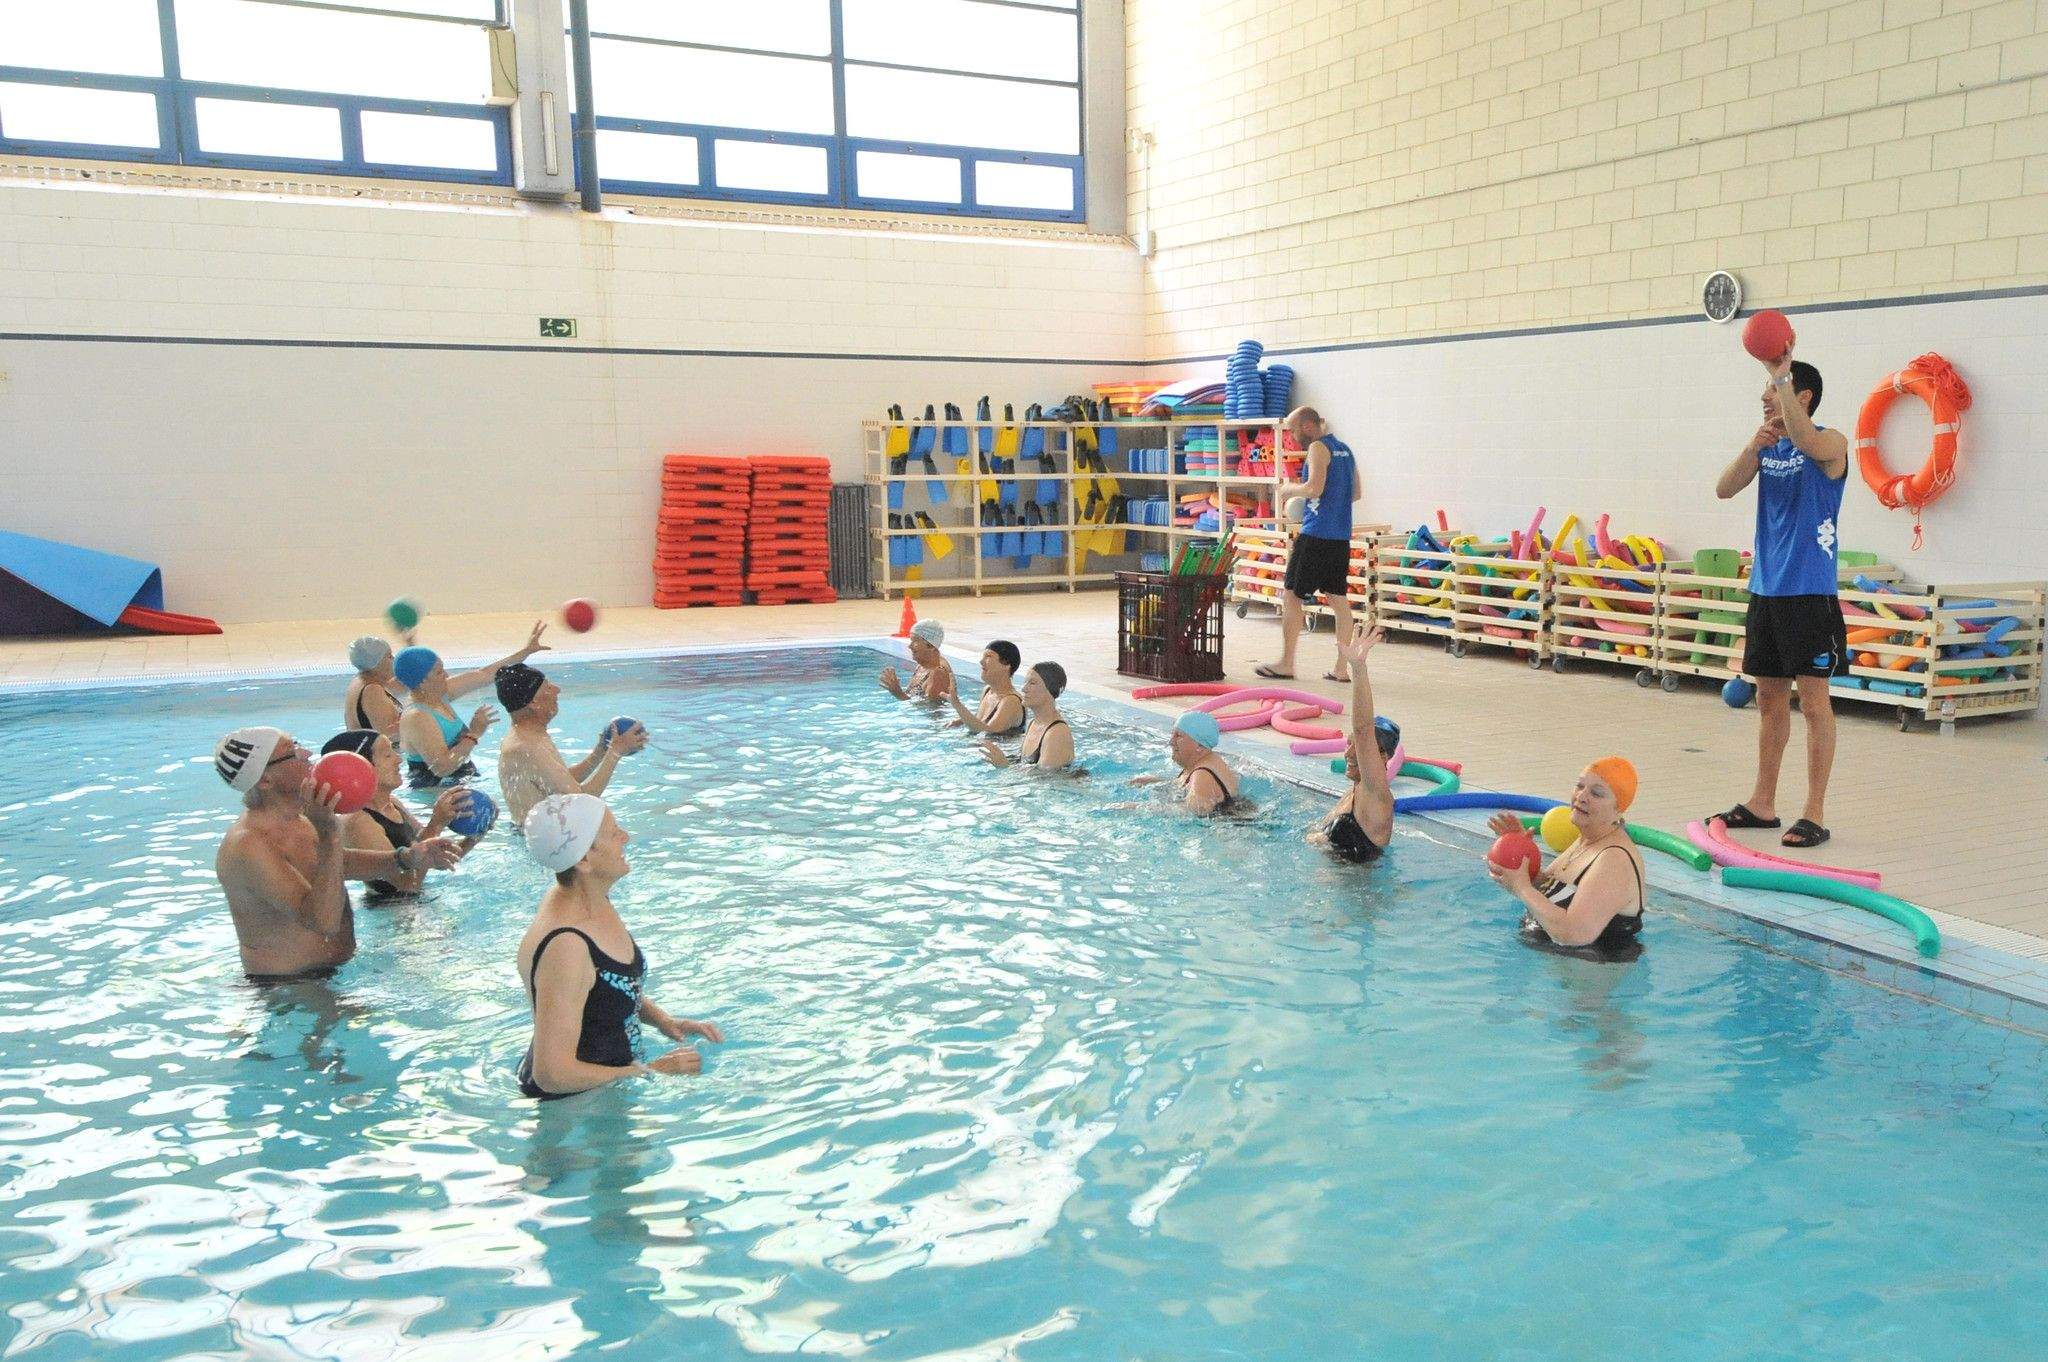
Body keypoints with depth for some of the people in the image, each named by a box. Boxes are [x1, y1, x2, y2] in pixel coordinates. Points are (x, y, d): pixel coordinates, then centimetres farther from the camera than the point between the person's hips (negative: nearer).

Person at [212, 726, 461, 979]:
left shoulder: (297, 819, 6)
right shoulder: (247, 846, -24)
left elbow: (340, 863, 24)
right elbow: (325, 921, -32)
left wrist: (407, 858, 9)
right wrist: (329, 834, -36)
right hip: (287, 985, -9)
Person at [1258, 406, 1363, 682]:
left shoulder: (1318, 448, -9)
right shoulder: (1344, 449, 18)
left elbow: (1314, 488, -20)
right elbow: (1357, 492, 23)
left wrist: (1290, 489, -3)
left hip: (1315, 535, -9)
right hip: (1341, 536, 9)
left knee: (1291, 595, 0)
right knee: (1339, 599, 8)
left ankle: (1286, 664, 2)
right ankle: (1341, 668, 9)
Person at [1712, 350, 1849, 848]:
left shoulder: (1830, 443, -8)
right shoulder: (1766, 445, 11)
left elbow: (1803, 439, -32)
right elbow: (1725, 489, -1)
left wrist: (1781, 375, -27)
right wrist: (1755, 444, -15)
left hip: (1809, 592, -7)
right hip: (1765, 588, 7)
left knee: (1813, 700, -3)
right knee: (1770, 697, 12)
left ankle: (1815, 814, 3)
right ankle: (1763, 803, 21)